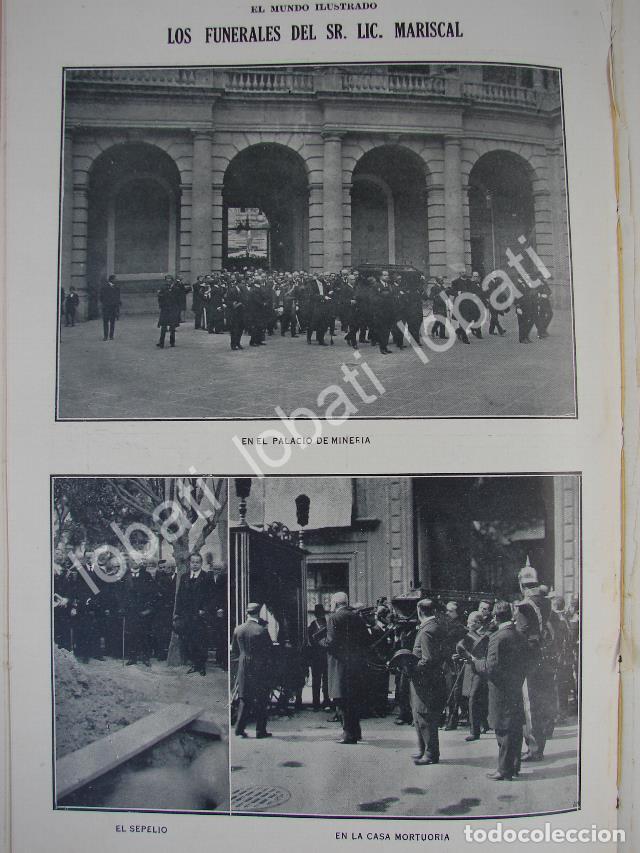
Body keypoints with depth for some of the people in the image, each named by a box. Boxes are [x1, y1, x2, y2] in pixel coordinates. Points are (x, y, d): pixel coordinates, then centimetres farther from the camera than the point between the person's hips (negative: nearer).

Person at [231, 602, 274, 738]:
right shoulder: (262, 630, -13)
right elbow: (269, 649, -7)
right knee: (261, 700, 5)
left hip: (243, 669, 4)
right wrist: (269, 665, 5)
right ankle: (261, 730, 9)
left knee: (244, 698, 13)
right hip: (259, 669, -4)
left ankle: (240, 728, 9)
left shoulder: (238, 629, 1)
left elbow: (234, 651, 9)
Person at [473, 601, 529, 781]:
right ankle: (514, 766, 25)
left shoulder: (497, 637, -19)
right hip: (516, 690, 8)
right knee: (515, 729, 14)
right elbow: (524, 666, 12)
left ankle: (504, 770, 7)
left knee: (503, 731, 0)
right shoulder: (520, 637, 6)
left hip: (501, 692, -8)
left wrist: (474, 661, -5)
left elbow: (491, 667, -20)